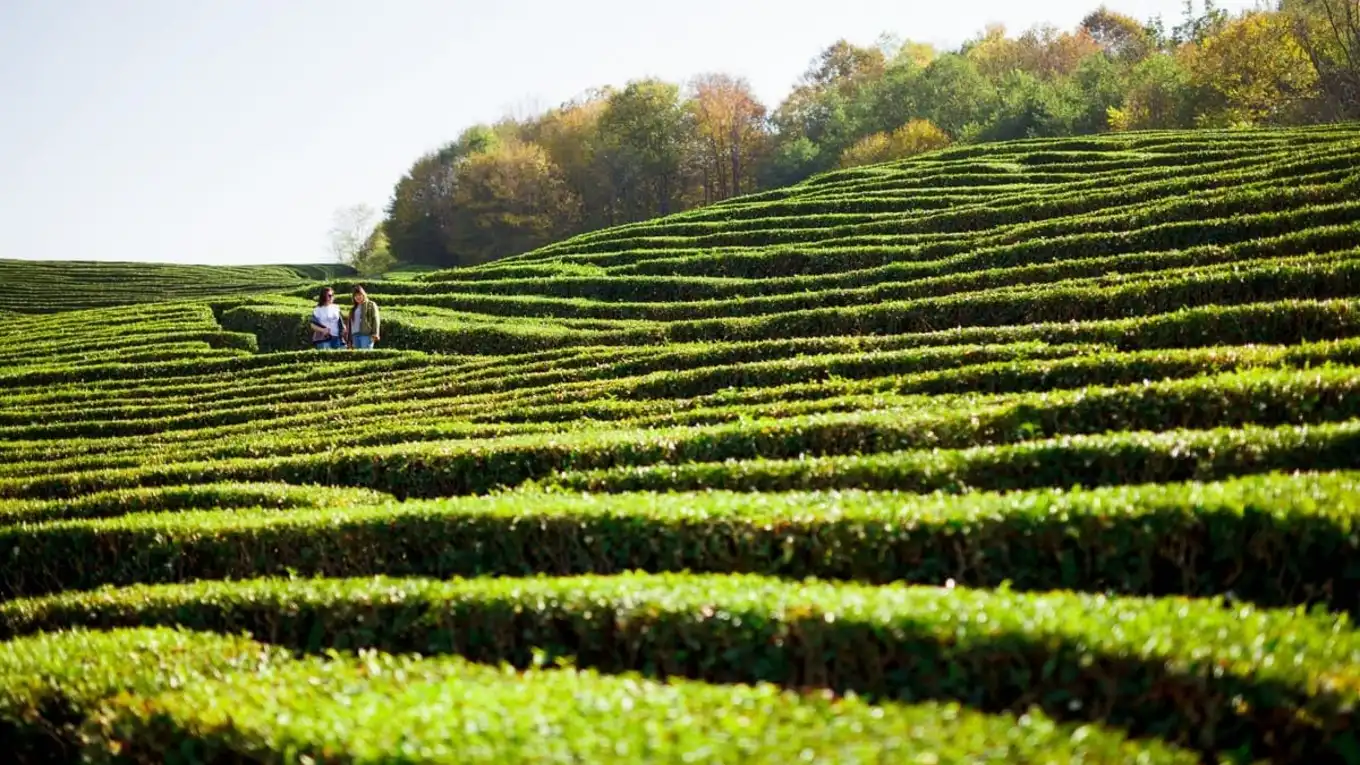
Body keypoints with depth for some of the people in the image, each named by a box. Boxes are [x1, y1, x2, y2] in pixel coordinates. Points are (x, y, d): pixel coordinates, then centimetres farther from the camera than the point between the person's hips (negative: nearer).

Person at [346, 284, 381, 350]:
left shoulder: (371, 305, 5)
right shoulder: (353, 309, 24)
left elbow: (375, 319, -5)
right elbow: (349, 323, 23)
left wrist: (375, 333, -17)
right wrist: (350, 340, 18)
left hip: (366, 334, -6)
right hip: (355, 335, 6)